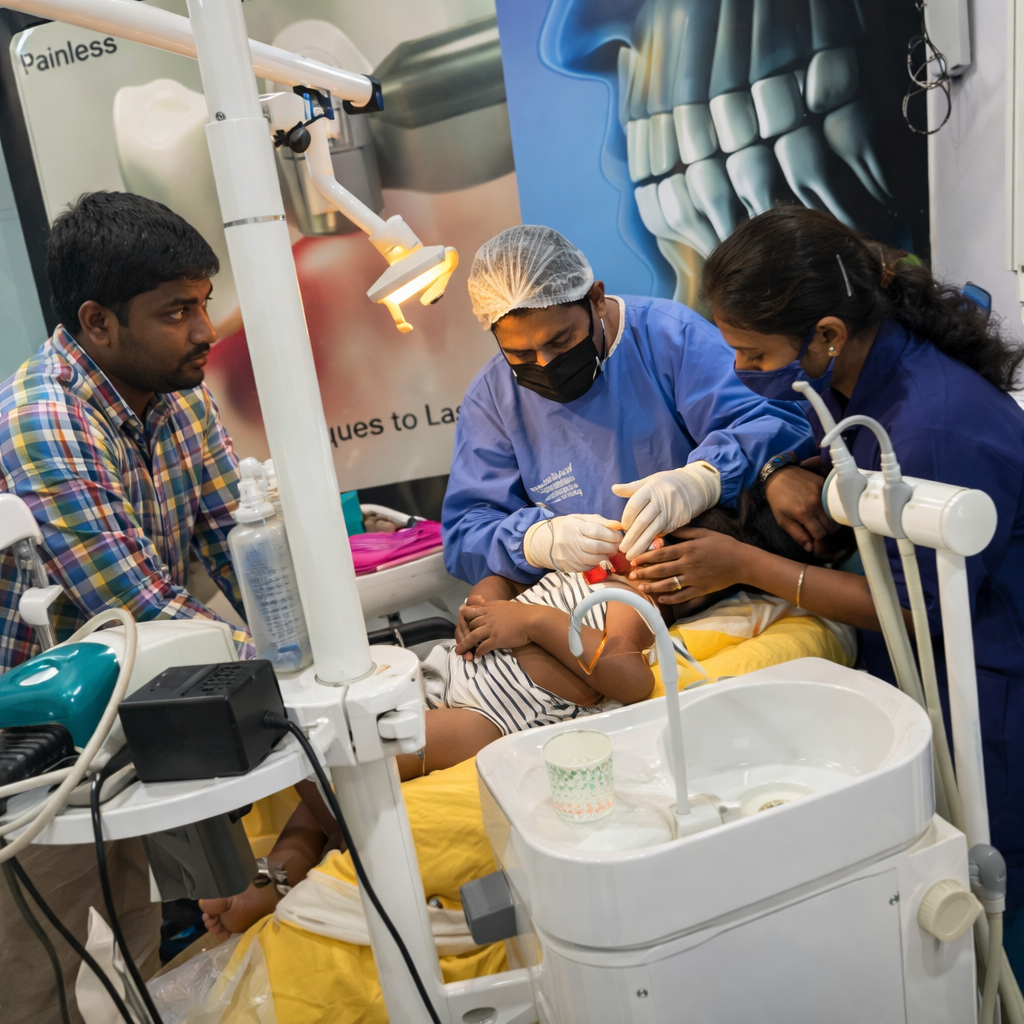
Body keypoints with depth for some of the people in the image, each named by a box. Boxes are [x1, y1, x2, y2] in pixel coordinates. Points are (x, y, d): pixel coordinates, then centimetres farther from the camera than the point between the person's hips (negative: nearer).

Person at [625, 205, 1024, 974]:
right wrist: (787, 474, -12)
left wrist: (744, 566, -22)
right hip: (909, 675, 8)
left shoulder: (938, 428, -32)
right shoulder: (850, 373, -5)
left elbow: (918, 610, -23)